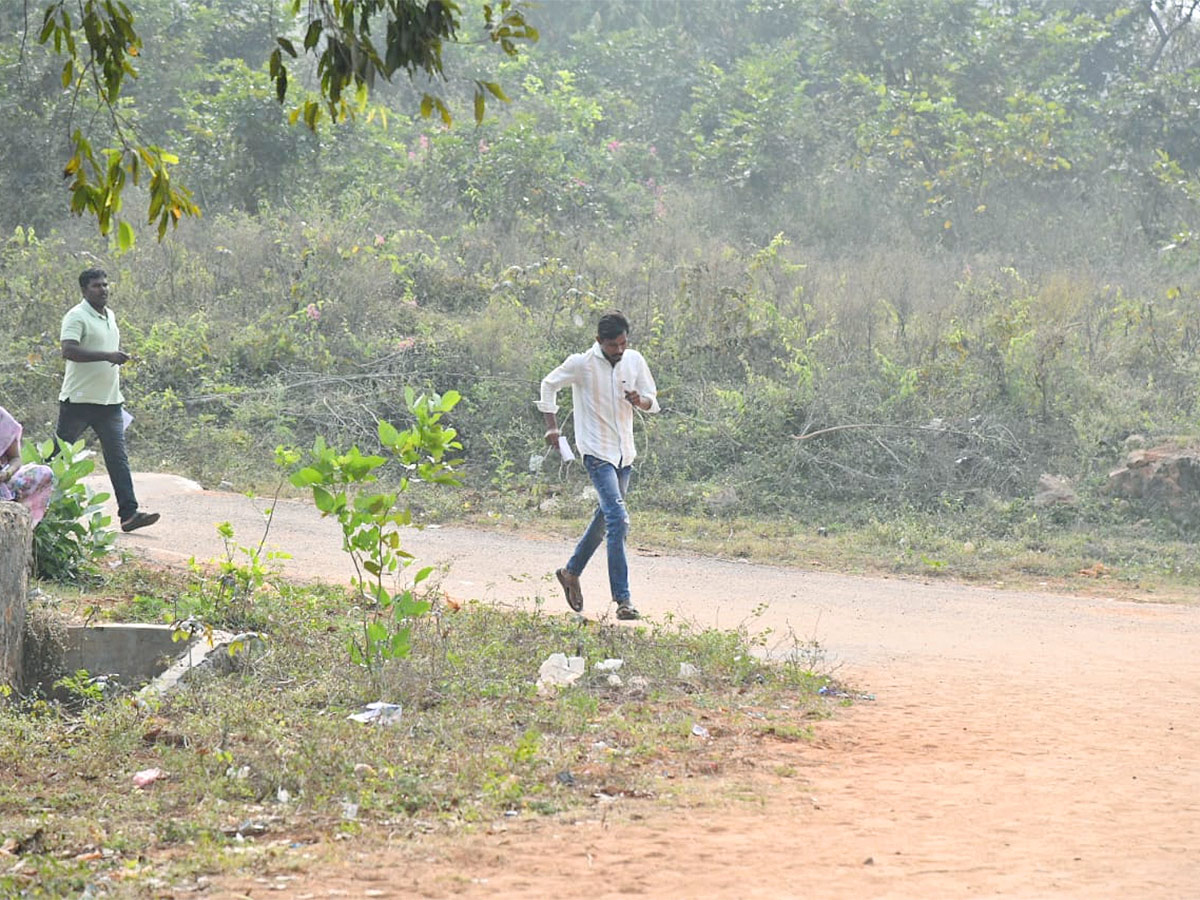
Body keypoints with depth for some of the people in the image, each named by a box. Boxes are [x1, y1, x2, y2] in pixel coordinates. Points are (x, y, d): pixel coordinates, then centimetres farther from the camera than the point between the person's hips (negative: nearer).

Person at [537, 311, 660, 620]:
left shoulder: (634, 361, 2)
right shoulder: (580, 364, -11)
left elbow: (653, 400, 10)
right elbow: (549, 384, 4)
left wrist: (640, 401, -14)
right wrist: (551, 425, -1)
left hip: (625, 453, 6)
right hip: (597, 452, -6)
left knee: (606, 517, 16)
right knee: (618, 519, -18)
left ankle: (571, 572, 37)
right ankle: (622, 598, -18)